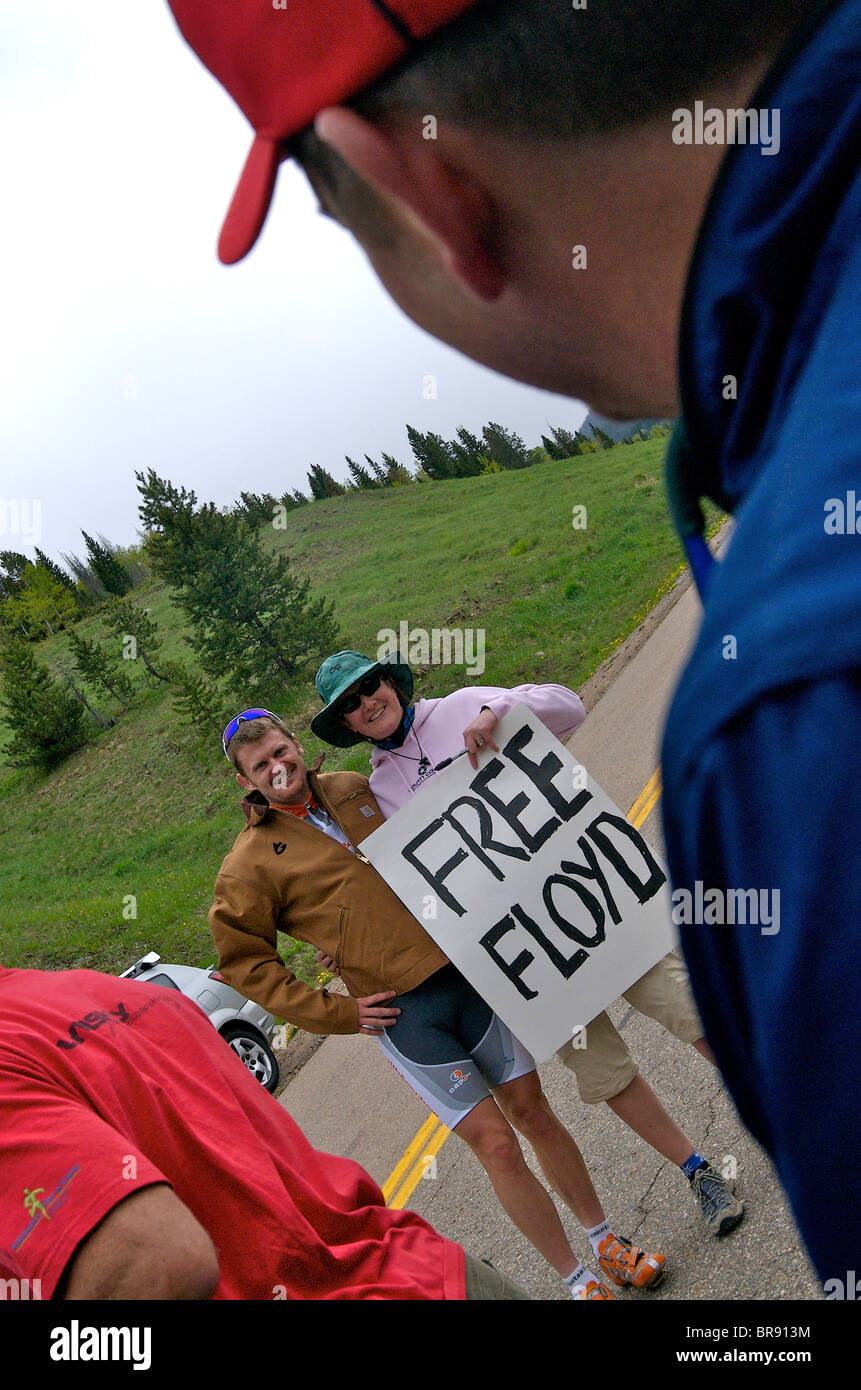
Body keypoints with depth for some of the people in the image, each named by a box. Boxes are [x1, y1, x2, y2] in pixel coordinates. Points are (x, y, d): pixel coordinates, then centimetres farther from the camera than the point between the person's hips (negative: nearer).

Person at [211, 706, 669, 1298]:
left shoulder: (353, 787, 8)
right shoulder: (249, 865, -6)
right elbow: (242, 961, -2)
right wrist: (337, 1012, -6)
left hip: (465, 970, 4)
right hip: (401, 1010, -4)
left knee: (533, 1113, 11)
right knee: (496, 1144, -1)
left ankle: (606, 1239, 33)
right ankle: (576, 1279, 21)